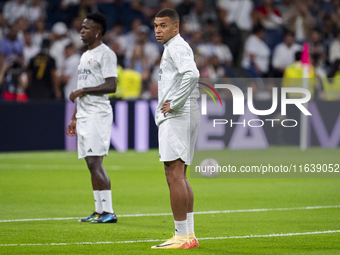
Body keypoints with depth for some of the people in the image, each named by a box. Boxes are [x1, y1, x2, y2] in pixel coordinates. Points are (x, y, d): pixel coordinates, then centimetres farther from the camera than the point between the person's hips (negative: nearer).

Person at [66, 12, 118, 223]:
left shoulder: (105, 54, -9)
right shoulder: (85, 55, 21)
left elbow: (111, 86, -19)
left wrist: (83, 90, -16)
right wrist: (75, 118, 23)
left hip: (98, 115, -9)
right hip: (84, 116, 9)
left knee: (95, 163, -14)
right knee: (92, 164, 8)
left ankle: (109, 212, -13)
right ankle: (100, 211, 11)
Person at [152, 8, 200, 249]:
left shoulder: (177, 47, -10)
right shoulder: (178, 47, 21)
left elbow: (191, 75, -27)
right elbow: (192, 78, 29)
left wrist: (174, 104, -21)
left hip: (176, 118, -11)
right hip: (186, 117, 11)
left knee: (174, 175, -11)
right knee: (180, 176, 12)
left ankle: (182, 236, -13)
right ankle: (189, 235, 14)